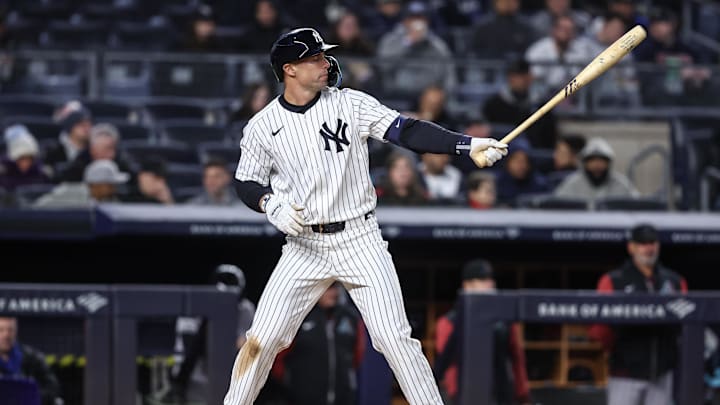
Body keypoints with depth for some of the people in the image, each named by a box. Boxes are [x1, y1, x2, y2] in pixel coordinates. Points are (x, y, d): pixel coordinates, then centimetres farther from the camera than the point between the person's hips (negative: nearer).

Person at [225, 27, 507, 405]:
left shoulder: (350, 104, -3)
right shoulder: (262, 127, -1)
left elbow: (406, 131, -12)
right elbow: (246, 184, 8)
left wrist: (468, 144, -25)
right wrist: (271, 204, -15)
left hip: (360, 242, -1)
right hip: (305, 246, 1)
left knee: (394, 338, -8)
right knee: (262, 339, -2)